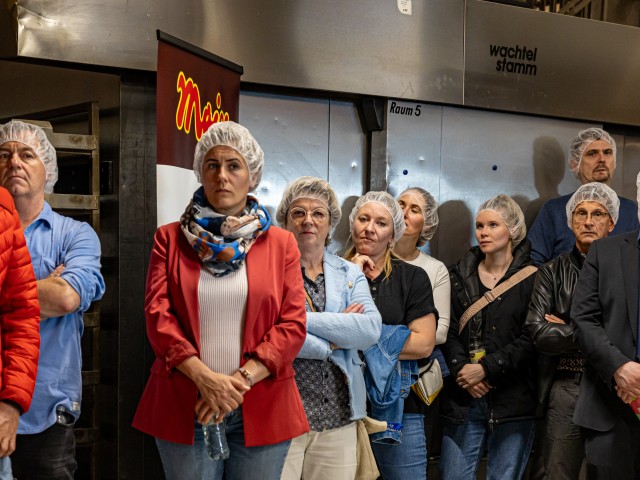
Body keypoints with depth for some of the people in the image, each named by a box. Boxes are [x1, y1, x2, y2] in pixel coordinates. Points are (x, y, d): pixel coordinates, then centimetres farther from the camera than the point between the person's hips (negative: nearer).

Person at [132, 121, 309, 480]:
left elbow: (293, 323, -1)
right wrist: (204, 377, -15)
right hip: (185, 407, 0)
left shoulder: (281, 243, 6)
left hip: (262, 409, 1)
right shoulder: (170, 239, 6)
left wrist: (242, 380, -13)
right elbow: (158, 314, -3)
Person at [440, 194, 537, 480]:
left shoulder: (531, 278, 0)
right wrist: (461, 368, -11)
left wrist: (487, 368, -12)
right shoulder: (460, 275, 11)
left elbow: (531, 339, -8)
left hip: (512, 399, -2)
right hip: (462, 398, 3)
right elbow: (448, 331, 4)